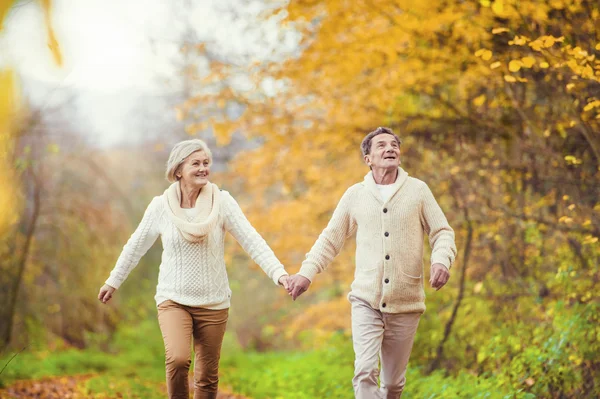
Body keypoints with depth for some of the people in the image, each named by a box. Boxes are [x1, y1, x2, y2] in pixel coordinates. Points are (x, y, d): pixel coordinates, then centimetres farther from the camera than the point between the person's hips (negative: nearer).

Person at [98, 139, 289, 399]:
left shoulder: (222, 201, -7)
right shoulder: (161, 206, -5)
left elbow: (251, 241, -12)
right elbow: (136, 246, 8)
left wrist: (278, 272, -25)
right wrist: (113, 282, 17)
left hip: (213, 303, 1)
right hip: (173, 299, -1)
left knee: (207, 377, 6)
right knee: (177, 359, -24)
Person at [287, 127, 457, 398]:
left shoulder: (417, 190, 4)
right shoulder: (355, 195, 7)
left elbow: (442, 233, 5)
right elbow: (330, 239, 13)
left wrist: (441, 261, -16)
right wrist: (307, 272, 0)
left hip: (405, 304, 0)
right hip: (366, 301, 0)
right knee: (365, 372, -18)